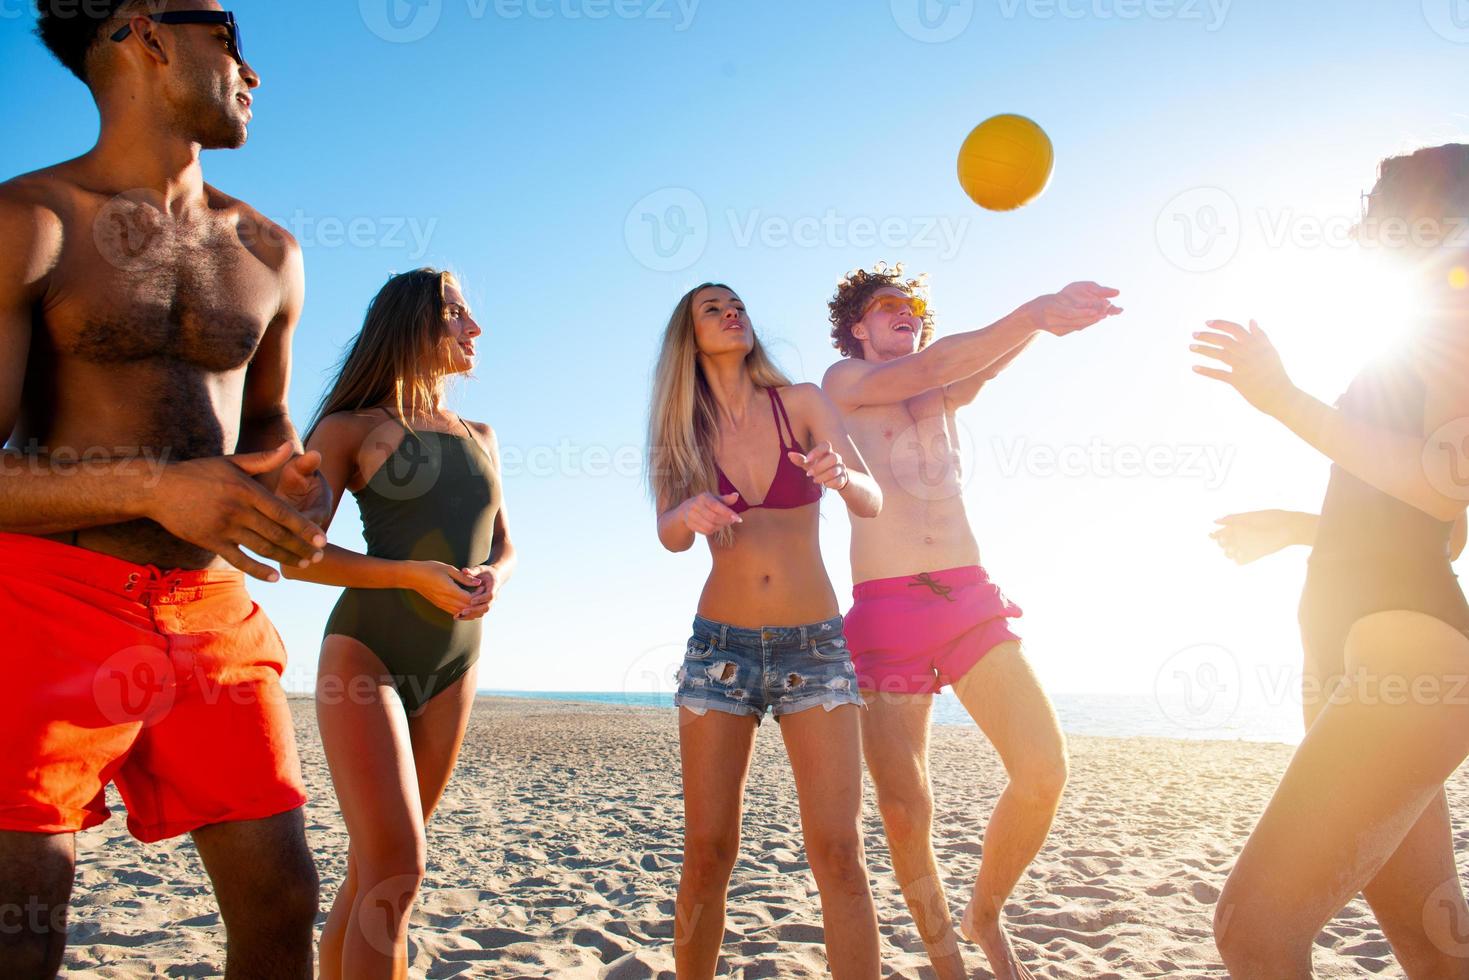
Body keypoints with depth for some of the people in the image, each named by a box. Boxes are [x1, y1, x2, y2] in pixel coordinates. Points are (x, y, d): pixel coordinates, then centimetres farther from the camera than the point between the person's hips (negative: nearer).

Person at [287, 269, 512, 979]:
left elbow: (504, 550, 18)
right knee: (396, 869, -15)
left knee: (372, 866, 10)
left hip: (452, 668, 5)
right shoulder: (351, 428, 1)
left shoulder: (480, 436, 16)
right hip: (366, 653, -5)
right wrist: (413, 575, -17)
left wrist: (491, 579, -6)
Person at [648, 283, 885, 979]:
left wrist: (841, 475, -28)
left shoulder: (801, 402, 4)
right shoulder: (684, 428, 8)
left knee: (837, 851, -9)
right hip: (720, 643, 1)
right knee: (707, 851, -1)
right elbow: (668, 535, -5)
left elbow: (873, 504, -5)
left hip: (815, 643, -1)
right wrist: (690, 514, -29)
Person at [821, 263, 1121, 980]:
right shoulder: (843, 380, 8)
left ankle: (984, 915, 17)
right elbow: (929, 368, -8)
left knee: (1045, 769, -10)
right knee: (905, 809, -4)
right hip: (886, 609, -4)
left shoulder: (946, 394, 23)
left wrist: (1042, 317, -18)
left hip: (970, 600, 4)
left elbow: (988, 359, 3)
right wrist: (1037, 312, -17)